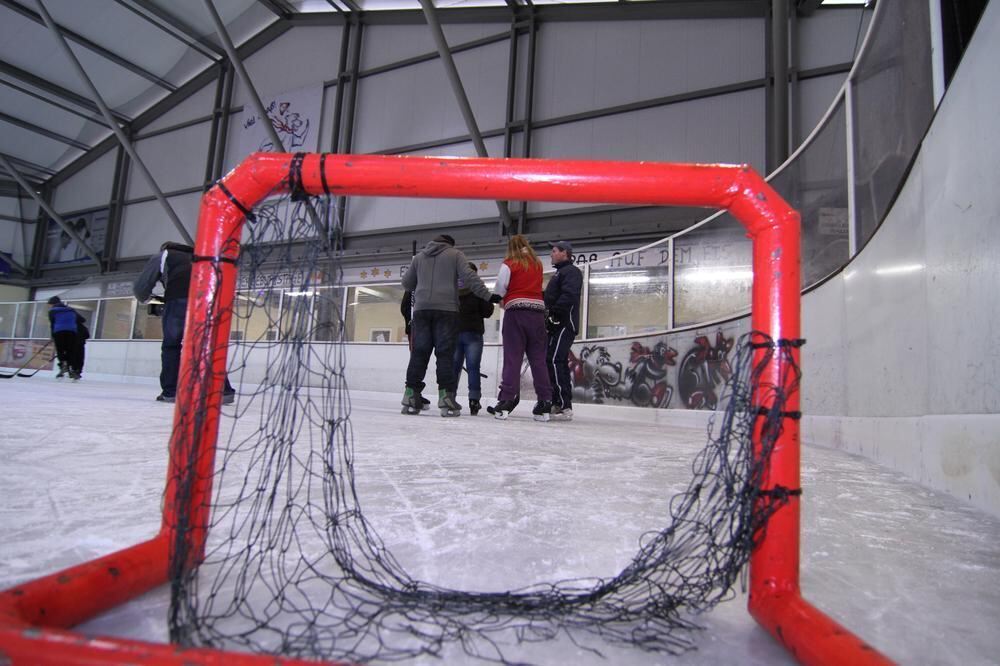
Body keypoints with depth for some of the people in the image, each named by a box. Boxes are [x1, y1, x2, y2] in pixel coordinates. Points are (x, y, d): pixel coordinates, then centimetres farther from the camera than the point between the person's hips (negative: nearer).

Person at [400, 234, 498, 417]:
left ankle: (411, 397, 2)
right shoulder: (455, 254, 8)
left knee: (419, 353, 4)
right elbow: (469, 277, -6)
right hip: (446, 309, -3)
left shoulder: (419, 256, 19)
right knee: (445, 354, -3)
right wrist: (488, 295, -8)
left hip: (421, 309, 3)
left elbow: (407, 283, 21)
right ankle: (446, 398, -8)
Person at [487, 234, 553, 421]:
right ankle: (544, 403, 4)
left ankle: (506, 401, -11)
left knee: (512, 357, -4)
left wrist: (503, 302, 15)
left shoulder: (509, 264, 2)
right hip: (537, 311, 3)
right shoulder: (538, 264, 14)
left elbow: (499, 289, -2)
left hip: (516, 311, -3)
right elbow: (537, 285, 13)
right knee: (538, 358, 5)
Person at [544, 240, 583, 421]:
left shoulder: (571, 271, -6)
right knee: (554, 362, 9)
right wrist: (548, 313, 11)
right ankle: (558, 404, 14)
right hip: (556, 325, 11)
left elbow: (569, 296, -21)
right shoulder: (560, 272, 27)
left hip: (564, 324, -11)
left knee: (555, 361, -17)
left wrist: (553, 312, -23)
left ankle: (564, 406, -17)